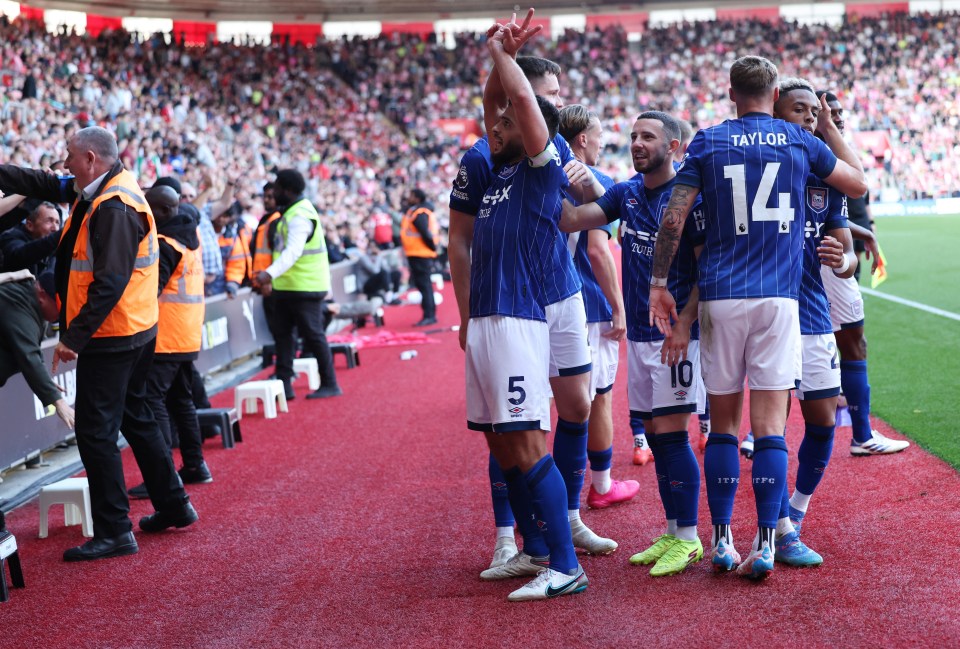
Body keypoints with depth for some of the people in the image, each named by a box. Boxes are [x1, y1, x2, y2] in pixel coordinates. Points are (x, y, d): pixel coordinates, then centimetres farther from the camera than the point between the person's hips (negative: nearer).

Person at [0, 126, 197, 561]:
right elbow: (47, 185, 16)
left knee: (96, 431, -6)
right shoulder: (98, 191, 8)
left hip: (110, 338, -10)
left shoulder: (114, 208, -22)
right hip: (137, 331, 10)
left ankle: (114, 532, -2)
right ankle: (174, 506, 29)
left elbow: (110, 283, -26)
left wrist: (74, 337, -26)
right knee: (136, 419, 20)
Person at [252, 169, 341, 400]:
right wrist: (271, 278, 22)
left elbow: (293, 251, -32)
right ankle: (284, 384, 9)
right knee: (282, 333, 8)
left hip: (303, 287, -10)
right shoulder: (292, 212, 15)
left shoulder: (300, 215, -18)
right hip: (287, 286, 10)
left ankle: (330, 384, 5)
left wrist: (270, 273, -44)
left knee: (313, 335, -4)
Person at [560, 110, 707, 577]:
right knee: (653, 433, 10)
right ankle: (672, 532, 20)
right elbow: (570, 220, 5)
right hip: (639, 332, 7)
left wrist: (685, 323, -19)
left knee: (671, 432, -8)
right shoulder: (626, 194, 12)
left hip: (676, 333, -7)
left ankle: (688, 539, 0)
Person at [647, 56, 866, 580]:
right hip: (778, 297, 0)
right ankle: (765, 545, -5)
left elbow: (673, 218, -1)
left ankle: (721, 542, 12)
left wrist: (658, 283, 6)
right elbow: (858, 185, 21)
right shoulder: (801, 141, 7)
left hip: (720, 297, 1)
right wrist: (830, 129, 31)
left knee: (722, 423, 9)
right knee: (770, 424, -1)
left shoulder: (707, 142, 6)